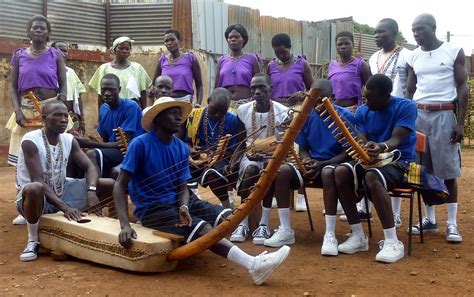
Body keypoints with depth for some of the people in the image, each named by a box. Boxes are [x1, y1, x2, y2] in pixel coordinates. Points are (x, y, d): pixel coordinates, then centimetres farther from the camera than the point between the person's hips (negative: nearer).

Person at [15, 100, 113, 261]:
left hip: (62, 190, 6)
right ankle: (33, 240, -20)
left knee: (109, 184, -6)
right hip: (40, 195, -6)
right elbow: (38, 181, -26)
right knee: (34, 189, -43)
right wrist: (64, 206, -35)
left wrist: (91, 191, -25)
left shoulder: (69, 139, 0)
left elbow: (89, 167, -3)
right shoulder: (30, 141, -19)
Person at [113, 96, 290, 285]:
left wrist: (183, 207, -21)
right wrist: (125, 225, -27)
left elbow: (182, 187, 4)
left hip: (176, 202, 8)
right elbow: (120, 185, -15)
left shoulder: (182, 148, 6)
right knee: (202, 228, -30)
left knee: (226, 218, -13)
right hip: (152, 208, -8)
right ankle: (253, 265, -42)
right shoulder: (140, 144, -13)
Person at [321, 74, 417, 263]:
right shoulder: (362, 112, 5)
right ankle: (358, 236, -16)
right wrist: (364, 150, -30)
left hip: (399, 162, -5)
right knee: (340, 172, -25)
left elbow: (395, 140, -20)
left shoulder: (406, 107, -9)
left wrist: (382, 147, -43)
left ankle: (392, 242, -30)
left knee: (372, 177, -38)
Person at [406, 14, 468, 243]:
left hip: (444, 114, -4)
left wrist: (460, 123, -9)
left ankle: (452, 223, 5)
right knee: (424, 169, 4)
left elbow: (462, 88, -2)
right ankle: (430, 220, 13)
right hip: (419, 114, 4)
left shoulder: (454, 51, 0)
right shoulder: (413, 57, 10)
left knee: (447, 169, -2)